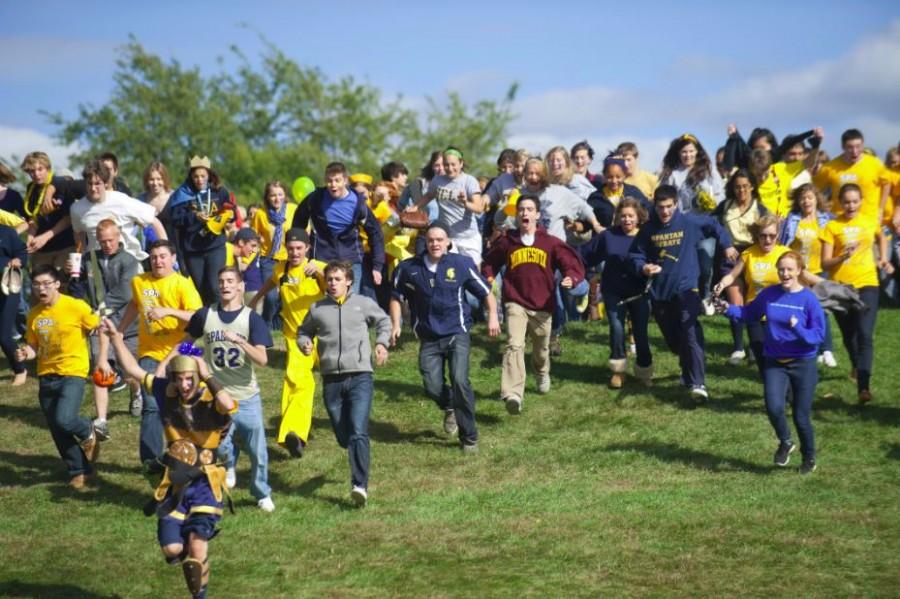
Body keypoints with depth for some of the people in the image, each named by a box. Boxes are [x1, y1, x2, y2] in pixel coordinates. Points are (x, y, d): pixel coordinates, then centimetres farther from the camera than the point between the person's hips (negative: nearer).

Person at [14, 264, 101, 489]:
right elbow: (34, 346, 12)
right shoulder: (34, 314, 3)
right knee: (58, 432, 8)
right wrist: (26, 353, -10)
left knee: (64, 420, -24)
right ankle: (80, 472, 25)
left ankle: (88, 434, 10)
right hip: (46, 377, 6)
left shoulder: (76, 307, -12)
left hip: (72, 374, -5)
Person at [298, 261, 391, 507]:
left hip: (360, 377, -3)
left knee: (358, 433, -18)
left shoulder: (364, 304, 5)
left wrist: (381, 343, 7)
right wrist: (304, 344, 2)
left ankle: (360, 486, -25)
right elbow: (304, 331, 24)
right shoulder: (317, 309, 8)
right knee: (343, 437, 9)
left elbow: (383, 321, 23)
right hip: (331, 380, 3)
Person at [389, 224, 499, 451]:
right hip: (429, 338, 2)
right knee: (432, 387, -8)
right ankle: (450, 407, 32)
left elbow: (486, 292, 6)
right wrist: (395, 325, 5)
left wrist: (492, 316, -6)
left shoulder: (462, 264, -4)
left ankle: (469, 438, -2)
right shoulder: (409, 269, 0)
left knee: (460, 381, -17)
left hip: (457, 333, -2)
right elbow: (396, 297, 15)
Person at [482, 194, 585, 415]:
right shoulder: (506, 243, 1)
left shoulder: (551, 243, -2)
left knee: (541, 348, 20)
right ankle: (513, 395, -35)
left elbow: (573, 265, -4)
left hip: (543, 305, 1)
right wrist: (488, 278, -2)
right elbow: (490, 263, 17)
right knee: (514, 345, -22)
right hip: (516, 303, -1)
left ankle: (542, 374, 57)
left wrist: (571, 278, -25)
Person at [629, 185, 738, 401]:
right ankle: (688, 371, 41)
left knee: (690, 333, -20)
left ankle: (698, 383, -27)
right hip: (659, 292, 4)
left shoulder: (690, 222, -6)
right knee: (672, 338, 15)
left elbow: (714, 225, 13)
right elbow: (635, 255, 8)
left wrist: (726, 245, 15)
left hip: (686, 288, -4)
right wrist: (643, 267, -12)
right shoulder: (648, 229, -1)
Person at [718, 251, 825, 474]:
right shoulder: (769, 294, -3)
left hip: (803, 364, -2)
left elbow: (819, 334, -13)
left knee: (801, 416, 4)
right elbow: (749, 313, 10)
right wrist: (727, 309, -5)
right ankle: (785, 443, 15)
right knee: (774, 408, -18)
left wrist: (799, 330, -30)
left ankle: (809, 458, 31)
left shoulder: (809, 299, -12)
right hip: (774, 363, 2)